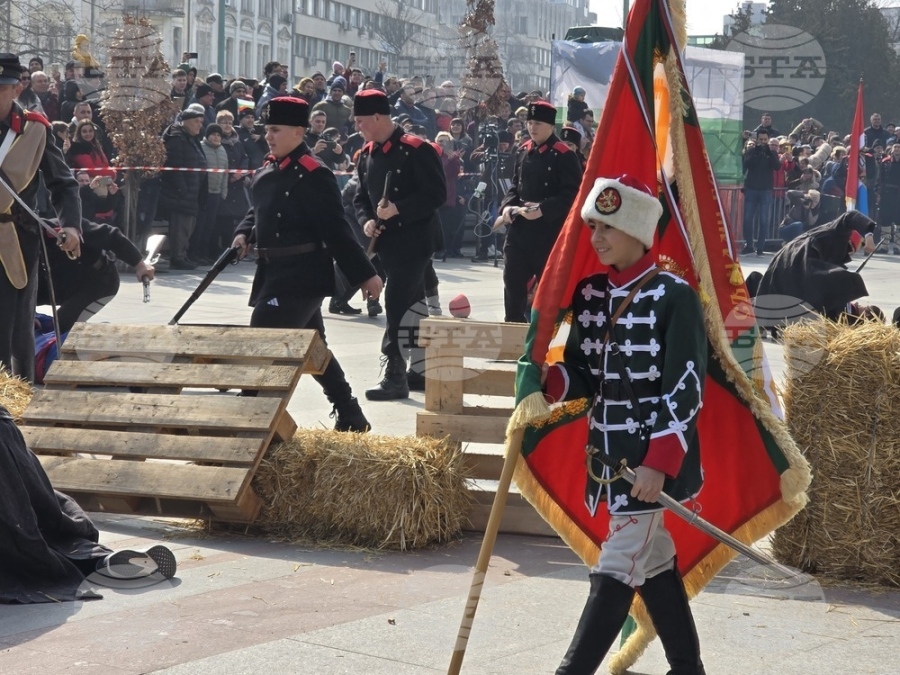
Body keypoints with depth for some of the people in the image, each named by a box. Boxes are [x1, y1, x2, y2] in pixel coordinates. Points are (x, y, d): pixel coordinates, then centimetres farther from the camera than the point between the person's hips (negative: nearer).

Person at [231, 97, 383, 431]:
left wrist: (365, 274, -16)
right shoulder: (268, 171, 10)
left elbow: (336, 229, -17)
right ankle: (351, 420, 28)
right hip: (277, 274, 9)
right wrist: (244, 233, 2)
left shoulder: (312, 175, -15)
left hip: (299, 276, -9)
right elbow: (260, 210, 23)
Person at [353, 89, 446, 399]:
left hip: (414, 240, -7)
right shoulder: (366, 154, 8)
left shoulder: (416, 150, -14)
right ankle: (421, 368, 24)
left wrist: (398, 209, -22)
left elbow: (437, 194, -16)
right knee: (412, 303, 15)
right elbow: (361, 195, 17)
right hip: (387, 242, 7)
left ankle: (395, 376, -9)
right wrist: (366, 221, -4)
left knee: (397, 305, -12)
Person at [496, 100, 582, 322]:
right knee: (513, 279, 8)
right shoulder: (523, 151, 11)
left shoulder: (564, 155, -9)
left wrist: (542, 210, -22)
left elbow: (571, 193, -14)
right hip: (520, 226, 6)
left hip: (549, 229, -6)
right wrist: (508, 206, -1)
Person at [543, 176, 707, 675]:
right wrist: (544, 380, -14)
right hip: (608, 451, 8)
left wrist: (658, 463, -22)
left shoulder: (675, 297, -14)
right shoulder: (589, 293, 7)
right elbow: (581, 374, 8)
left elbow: (686, 389, -17)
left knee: (618, 568, -5)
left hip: (656, 457, -8)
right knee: (653, 562, 15)